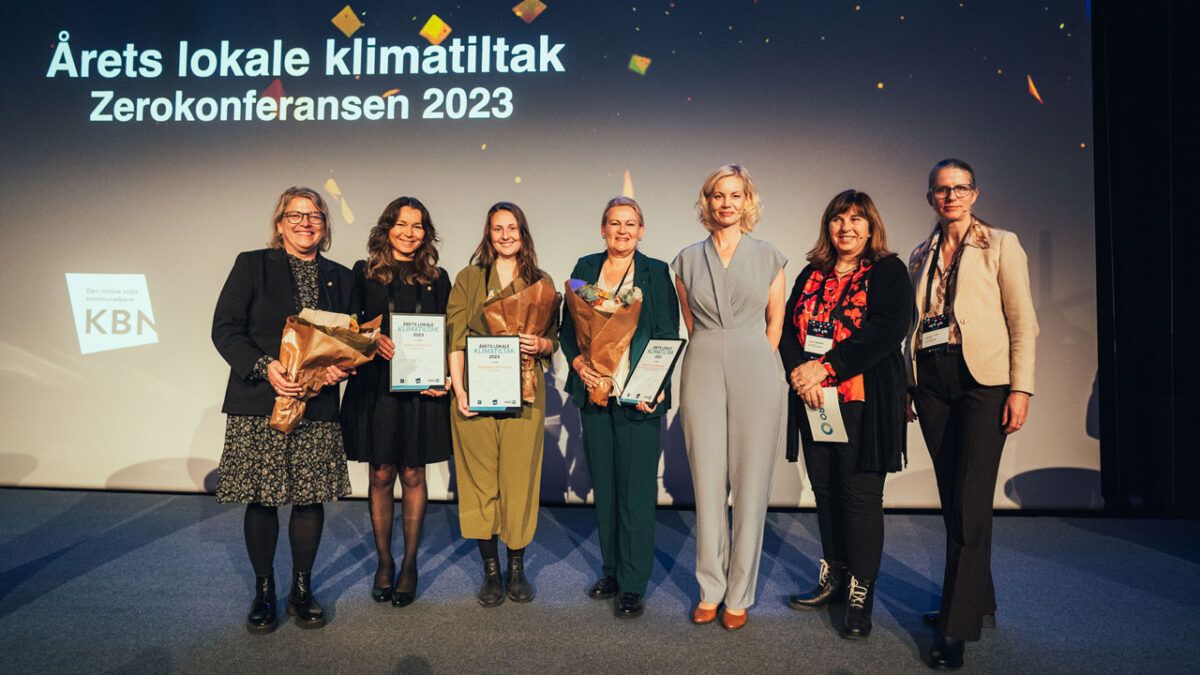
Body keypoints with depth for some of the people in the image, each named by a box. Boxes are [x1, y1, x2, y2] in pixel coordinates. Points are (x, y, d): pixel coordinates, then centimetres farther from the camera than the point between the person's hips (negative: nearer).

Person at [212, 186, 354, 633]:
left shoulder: (339, 277, 12)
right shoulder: (252, 265, 4)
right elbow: (224, 329, -3)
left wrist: (341, 367, -7)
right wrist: (264, 367, -17)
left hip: (318, 407, 2)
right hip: (258, 404, -2)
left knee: (311, 498, 4)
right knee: (261, 500, 4)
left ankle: (302, 589, 22)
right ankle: (263, 592, 21)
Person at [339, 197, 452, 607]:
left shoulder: (437, 278, 9)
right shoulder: (364, 273, 6)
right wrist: (374, 341, -16)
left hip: (421, 389, 1)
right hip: (374, 386, 0)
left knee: (413, 476, 6)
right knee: (381, 476, 6)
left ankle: (409, 564, 19)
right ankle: (384, 562, 21)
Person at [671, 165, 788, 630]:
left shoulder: (768, 257, 6)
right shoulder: (688, 259, 9)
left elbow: (775, 319, 11)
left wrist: (754, 361, 6)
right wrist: (712, 357, 9)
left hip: (756, 374, -1)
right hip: (702, 373, 1)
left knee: (750, 485, 3)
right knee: (707, 483, 5)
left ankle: (739, 595, 16)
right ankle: (710, 588, 19)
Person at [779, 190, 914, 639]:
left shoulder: (888, 272, 0)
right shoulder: (811, 275, 15)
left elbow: (888, 330, -14)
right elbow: (788, 327, 9)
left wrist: (824, 367, -17)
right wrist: (799, 371, -11)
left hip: (863, 402, -5)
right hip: (813, 400, 5)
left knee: (861, 492, -2)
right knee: (825, 489, 11)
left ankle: (861, 594, 10)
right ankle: (833, 577, 25)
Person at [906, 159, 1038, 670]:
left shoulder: (1001, 245, 3)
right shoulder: (921, 256, 15)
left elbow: (1023, 322, -2)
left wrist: (1021, 389, -11)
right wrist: (906, 388, 11)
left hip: (982, 380, -4)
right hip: (932, 383, 5)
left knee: (970, 502, -7)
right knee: (952, 498, 10)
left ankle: (957, 627, 0)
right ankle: (978, 600, 26)